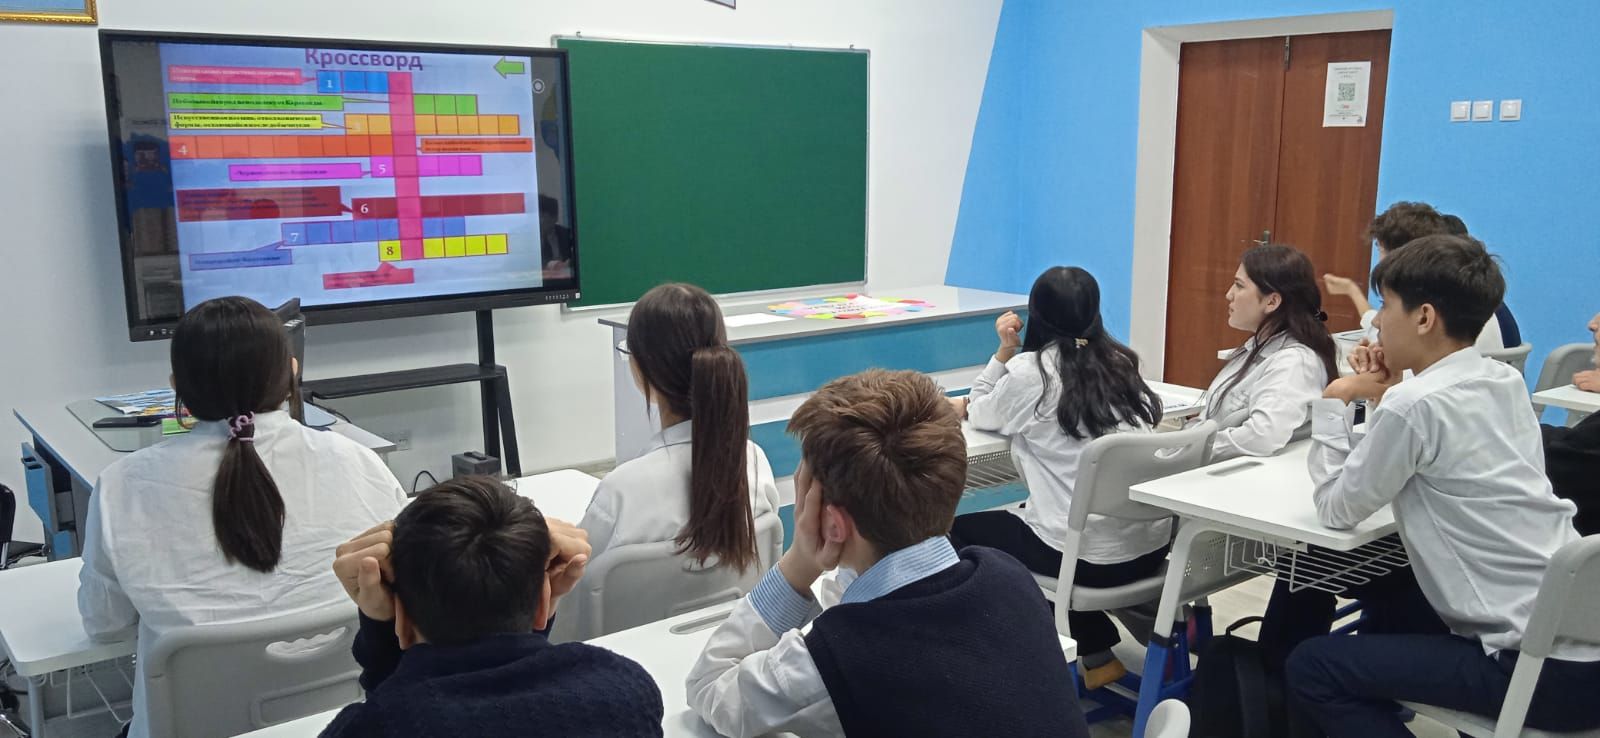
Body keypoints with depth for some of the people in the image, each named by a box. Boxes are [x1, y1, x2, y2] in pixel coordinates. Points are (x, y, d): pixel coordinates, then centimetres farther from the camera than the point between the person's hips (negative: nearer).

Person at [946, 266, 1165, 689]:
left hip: (1089, 556, -7)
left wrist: (1005, 351, 7)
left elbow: (979, 415, 9)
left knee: (958, 533, 15)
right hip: (1151, 544, 7)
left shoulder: (1032, 370, -9)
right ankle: (1097, 651, 31)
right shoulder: (1119, 361, 10)